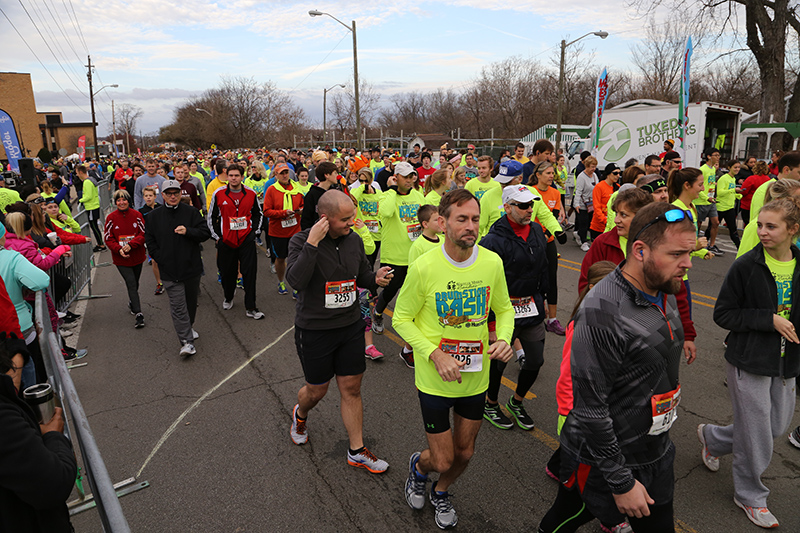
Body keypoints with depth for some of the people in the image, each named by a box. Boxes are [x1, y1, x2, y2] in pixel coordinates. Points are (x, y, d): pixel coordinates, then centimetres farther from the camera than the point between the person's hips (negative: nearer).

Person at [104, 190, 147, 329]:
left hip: (137, 256, 2)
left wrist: (131, 245, -19)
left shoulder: (137, 215, -2)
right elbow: (108, 238, -1)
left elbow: (143, 234, -4)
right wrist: (119, 249, -19)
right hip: (121, 259, -2)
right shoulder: (111, 218, -4)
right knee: (131, 284, -10)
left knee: (134, 283, 16)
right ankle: (139, 315, -10)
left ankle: (132, 303, 44)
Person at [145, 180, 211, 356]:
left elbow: (205, 233, -5)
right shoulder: (154, 216, 4)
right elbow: (150, 241, 7)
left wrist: (188, 231, -21)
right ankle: (187, 341, -6)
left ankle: (188, 328, 41)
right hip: (169, 271, -1)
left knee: (191, 301, 18)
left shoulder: (191, 212, 0)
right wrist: (160, 259, -3)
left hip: (192, 267, 1)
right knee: (178, 306, -7)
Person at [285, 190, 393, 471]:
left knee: (352, 388, 11)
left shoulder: (354, 240, 0)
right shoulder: (301, 241, -14)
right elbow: (296, 280, -29)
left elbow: (363, 274, 13)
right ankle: (300, 415, 50)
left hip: (351, 326, 4)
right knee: (316, 390, 14)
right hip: (314, 330, -4)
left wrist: (375, 278, -10)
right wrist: (312, 243, -34)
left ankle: (357, 451, 25)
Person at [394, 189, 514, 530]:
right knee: (443, 460, 7)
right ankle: (419, 465, 46)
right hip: (435, 380, -3)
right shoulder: (423, 267, -20)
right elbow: (401, 319, -10)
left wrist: (504, 339, -14)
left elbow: (504, 309, 7)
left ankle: (441, 492, 53)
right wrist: (435, 354, -22)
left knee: (464, 453, 20)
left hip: (476, 377, 4)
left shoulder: (492, 263, -9)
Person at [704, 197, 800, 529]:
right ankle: (750, 496, 30)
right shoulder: (746, 266, -14)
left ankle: (712, 436, 42)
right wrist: (769, 319, -21)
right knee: (756, 436, 6)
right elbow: (723, 314, -12)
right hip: (749, 362, -5)